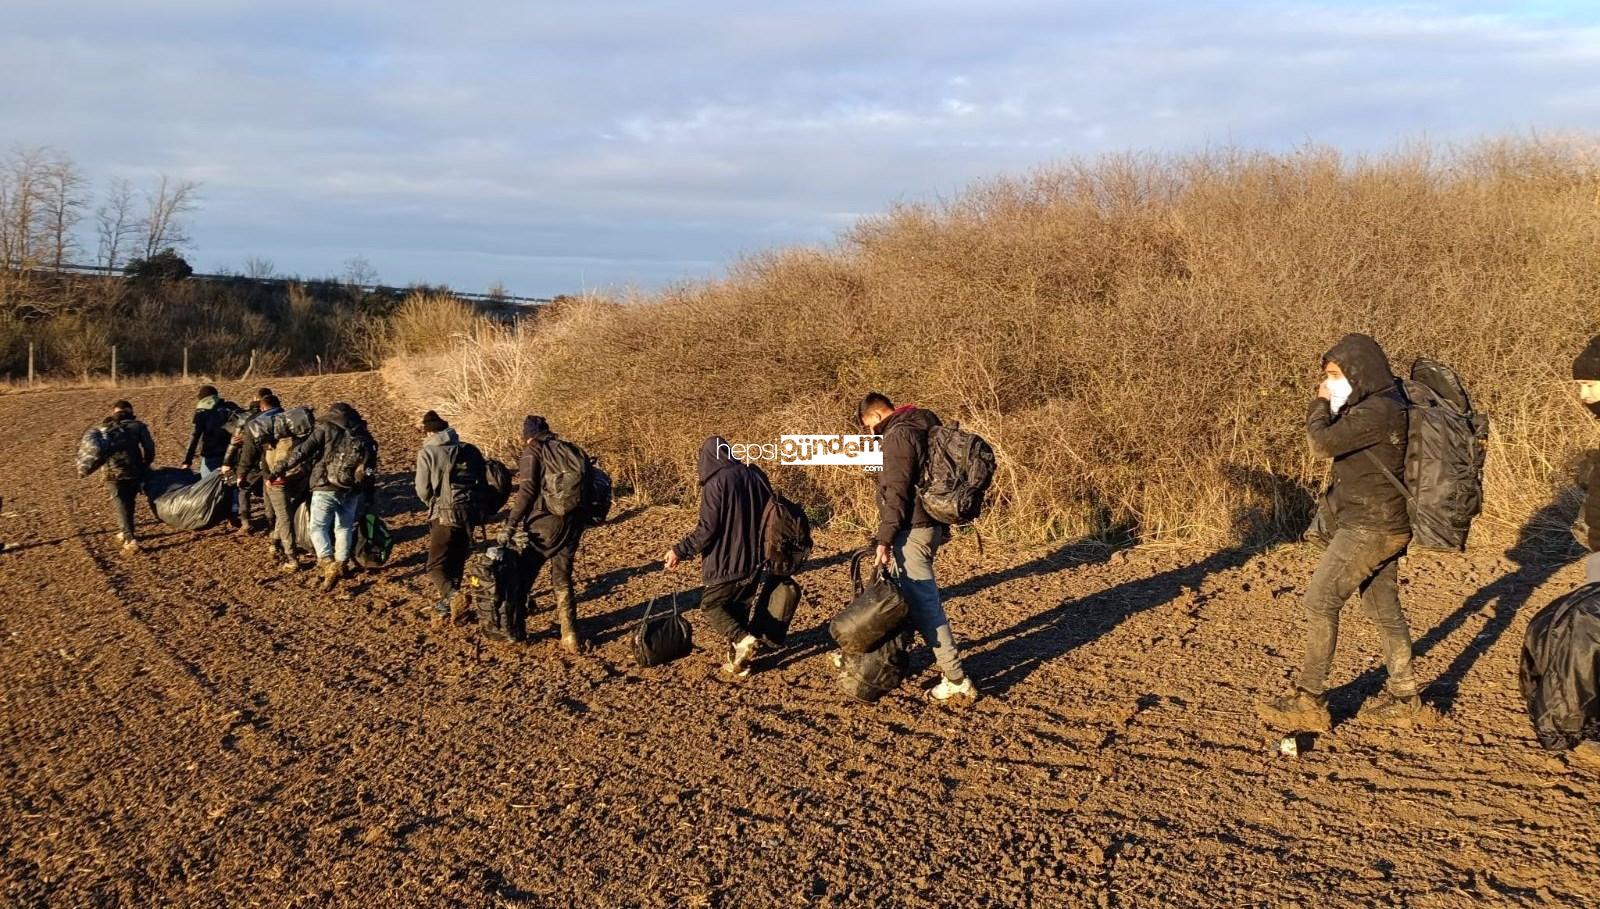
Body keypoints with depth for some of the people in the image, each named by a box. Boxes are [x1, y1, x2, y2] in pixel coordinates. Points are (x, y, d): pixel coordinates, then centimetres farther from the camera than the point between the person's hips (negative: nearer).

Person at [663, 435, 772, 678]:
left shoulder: (716, 483, -15)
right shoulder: (755, 476, 5)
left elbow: (707, 529, -19)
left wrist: (680, 551, -10)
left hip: (728, 562, -7)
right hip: (756, 561, 7)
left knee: (710, 605, 10)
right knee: (738, 609, 18)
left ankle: (743, 640, -10)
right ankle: (738, 662, 18)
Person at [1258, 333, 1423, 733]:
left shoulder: (1377, 411, -20)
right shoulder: (1383, 405, 13)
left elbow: (1322, 444, -23)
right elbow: (1335, 446, 18)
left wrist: (1320, 405, -8)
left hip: (1369, 528, -10)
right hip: (1383, 525, 10)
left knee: (1321, 602, -8)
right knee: (1384, 609, 15)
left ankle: (1309, 702, -5)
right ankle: (1402, 698, 23)